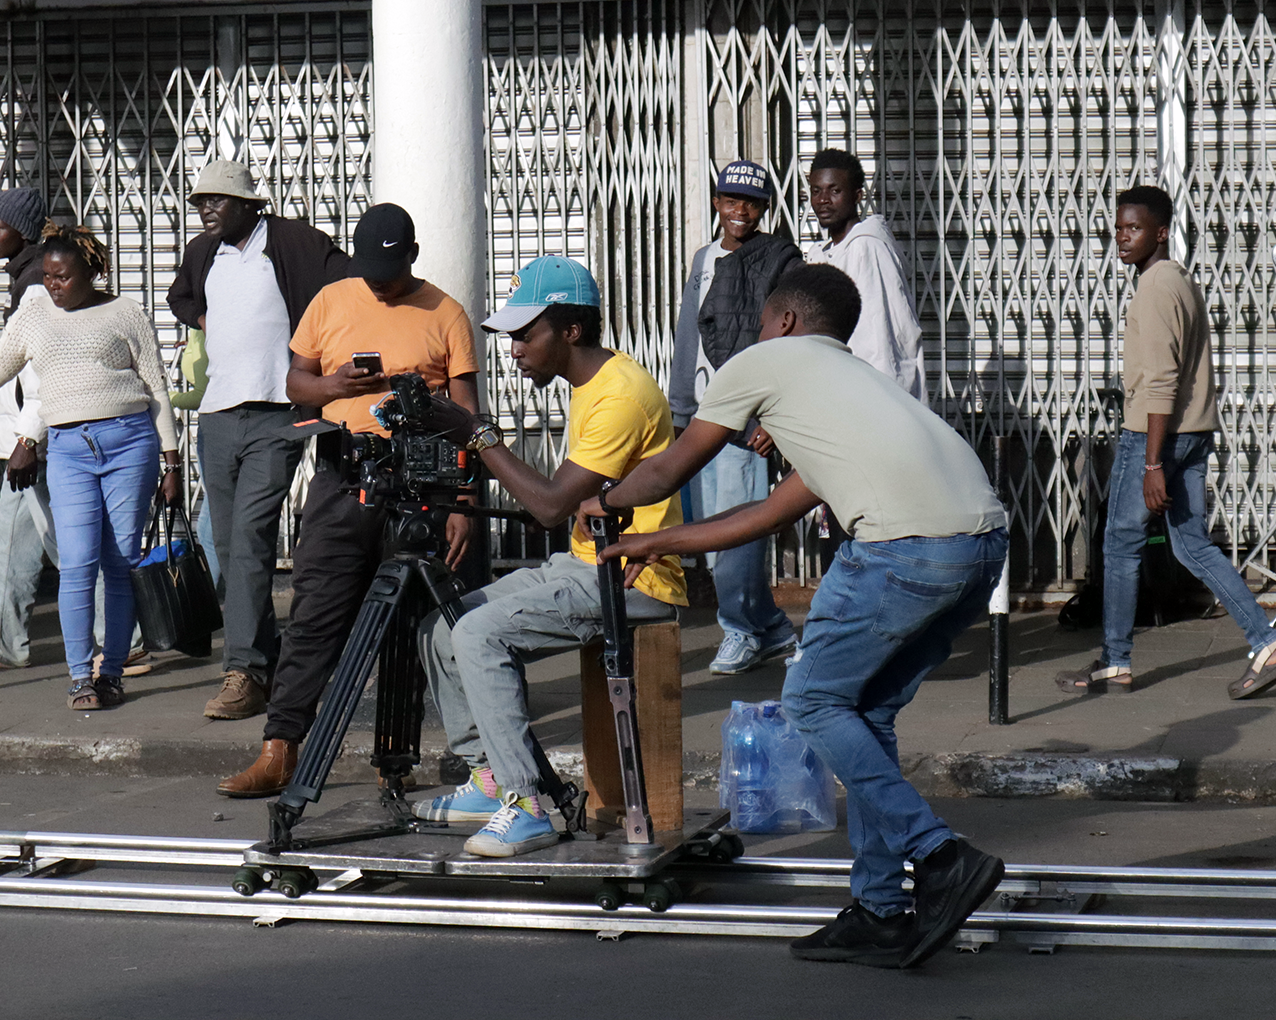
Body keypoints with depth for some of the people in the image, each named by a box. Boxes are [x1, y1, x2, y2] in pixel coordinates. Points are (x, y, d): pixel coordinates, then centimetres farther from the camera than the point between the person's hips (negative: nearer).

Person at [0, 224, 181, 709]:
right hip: (67, 448, 1)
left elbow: (157, 388, 8)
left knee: (121, 564, 0)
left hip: (130, 440, -1)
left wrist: (171, 463, 5)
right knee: (78, 564, -10)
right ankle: (79, 677, -7)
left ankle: (112, 671, 9)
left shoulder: (125, 313, 7)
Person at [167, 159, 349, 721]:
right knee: (228, 547, 9)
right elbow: (180, 297, 37)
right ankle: (269, 661, 20)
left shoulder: (292, 242, -3)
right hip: (217, 417, 7)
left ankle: (244, 672, -21)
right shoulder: (202, 253, 16)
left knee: (250, 539, -17)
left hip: (273, 419, -7)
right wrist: (202, 319, 18)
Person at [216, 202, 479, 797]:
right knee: (315, 614, -4)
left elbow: (465, 413, 2)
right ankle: (279, 751, -6)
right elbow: (295, 381, 16)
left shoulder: (444, 314, 4)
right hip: (341, 478, 1)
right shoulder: (331, 302, 11)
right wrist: (331, 386, -8)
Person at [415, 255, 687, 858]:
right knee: (442, 628, 4)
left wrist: (479, 437, -16)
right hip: (586, 564, 10)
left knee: (482, 632, -25)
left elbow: (552, 505, -22)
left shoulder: (621, 393, -19)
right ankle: (489, 780, 12)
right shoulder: (587, 384, 14)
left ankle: (526, 807, -23)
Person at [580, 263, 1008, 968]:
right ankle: (880, 913, 18)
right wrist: (658, 543, 49)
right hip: (986, 538, 8)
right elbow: (771, 514, 39)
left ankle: (940, 858, -2)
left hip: (908, 545, -8)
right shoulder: (848, 376, 35)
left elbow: (667, 472, 24)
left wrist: (606, 502, 45)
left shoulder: (764, 361, 15)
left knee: (814, 700, 8)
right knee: (866, 711, 18)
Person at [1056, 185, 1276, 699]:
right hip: (1196, 430, 9)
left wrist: (1152, 464, -23)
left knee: (1121, 543, 2)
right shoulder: (1183, 281, 15)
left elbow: (1161, 382, -21)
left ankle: (1115, 662, 9)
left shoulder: (1156, 289, -16)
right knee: (1195, 545, 9)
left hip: (1153, 430, -9)